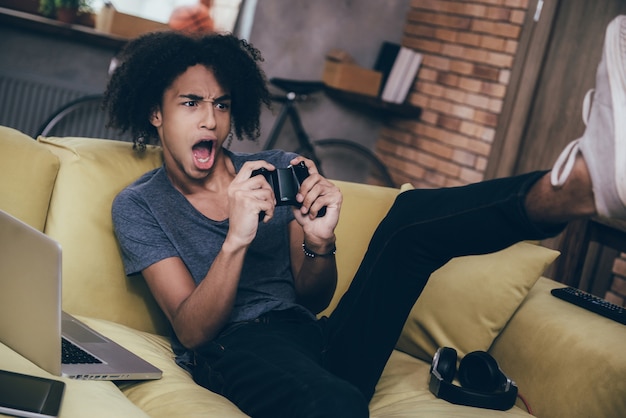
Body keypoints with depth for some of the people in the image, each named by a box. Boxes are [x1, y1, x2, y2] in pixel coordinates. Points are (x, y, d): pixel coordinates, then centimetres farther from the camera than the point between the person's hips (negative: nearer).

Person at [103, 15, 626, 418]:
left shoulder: (277, 170, 15)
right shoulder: (139, 205, 6)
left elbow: (314, 300, 11)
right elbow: (193, 331, -5)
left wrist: (319, 243, -11)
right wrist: (236, 238, -22)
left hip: (319, 340, 4)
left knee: (412, 217, -21)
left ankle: (573, 184, -44)